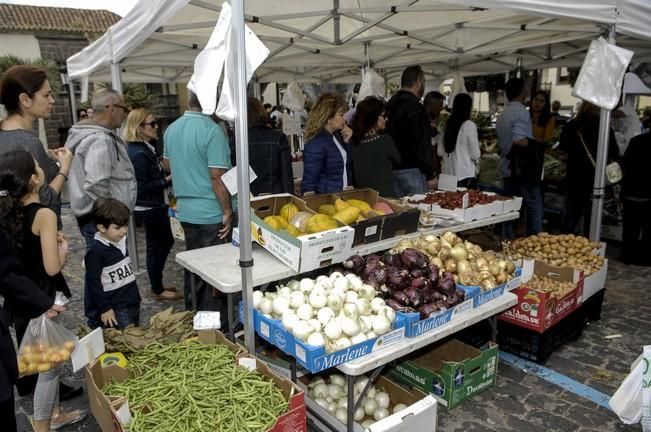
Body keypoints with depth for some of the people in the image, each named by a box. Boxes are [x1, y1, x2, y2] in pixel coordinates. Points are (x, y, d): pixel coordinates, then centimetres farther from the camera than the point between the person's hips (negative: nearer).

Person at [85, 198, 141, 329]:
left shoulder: (121, 241, 3)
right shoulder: (96, 251, -19)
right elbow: (93, 283, -16)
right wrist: (104, 309, -14)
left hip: (132, 302, 8)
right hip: (114, 309, -8)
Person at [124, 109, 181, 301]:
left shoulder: (143, 149, 8)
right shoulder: (139, 154, -23)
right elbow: (142, 188, -24)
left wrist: (166, 176, 7)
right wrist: (167, 180, -22)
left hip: (152, 206, 10)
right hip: (149, 208, -10)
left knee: (166, 242, 19)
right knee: (156, 246, 3)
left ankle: (156, 284, 32)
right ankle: (158, 290, 19)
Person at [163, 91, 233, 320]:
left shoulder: (171, 129, 6)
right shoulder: (212, 131, -18)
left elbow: (167, 162, 22)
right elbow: (218, 177, -20)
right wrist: (228, 211, -13)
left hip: (186, 210, 7)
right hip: (212, 213, -7)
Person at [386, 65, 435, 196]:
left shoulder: (390, 104, 13)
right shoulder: (415, 107, -14)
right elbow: (421, 143, -18)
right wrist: (429, 174, -13)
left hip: (391, 170, 9)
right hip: (412, 170, -9)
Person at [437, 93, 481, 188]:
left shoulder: (446, 125, 4)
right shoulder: (469, 125, -10)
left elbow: (440, 152, 8)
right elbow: (475, 155, -7)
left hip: (447, 174, 5)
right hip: (465, 175, -5)